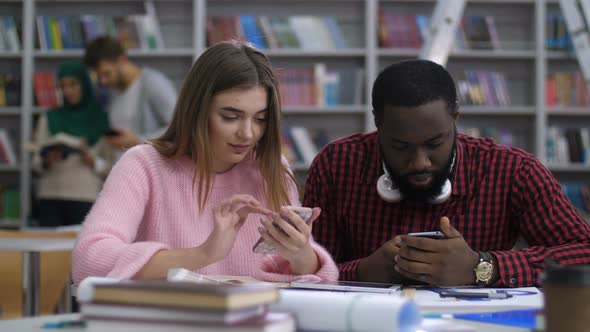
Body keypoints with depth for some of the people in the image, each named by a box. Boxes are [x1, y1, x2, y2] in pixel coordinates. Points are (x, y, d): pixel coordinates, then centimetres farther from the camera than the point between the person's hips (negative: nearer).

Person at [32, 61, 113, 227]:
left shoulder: (101, 120, 5)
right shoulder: (49, 119, 11)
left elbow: (110, 167, 5)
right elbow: (36, 163, 9)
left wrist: (91, 161, -13)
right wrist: (47, 160, -11)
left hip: (86, 200, -2)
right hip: (50, 198, 2)